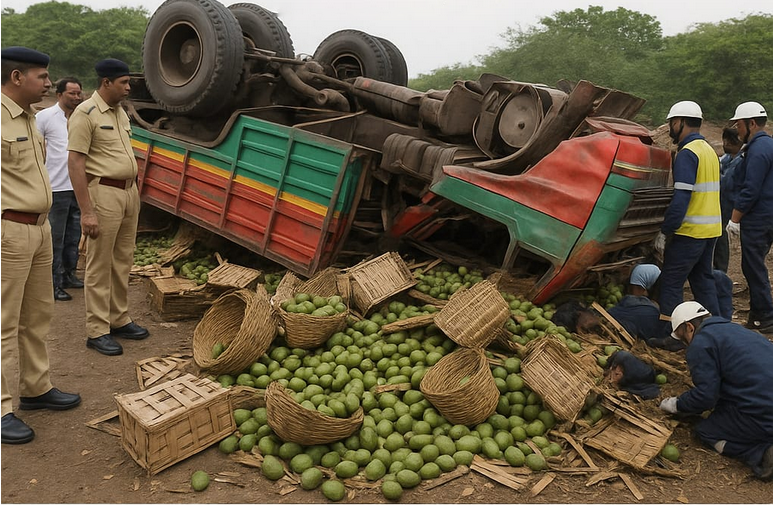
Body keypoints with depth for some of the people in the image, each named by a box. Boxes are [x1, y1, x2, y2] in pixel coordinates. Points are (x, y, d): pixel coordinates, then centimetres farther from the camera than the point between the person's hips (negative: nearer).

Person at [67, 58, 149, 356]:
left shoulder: (120, 112, 14)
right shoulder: (86, 114, -11)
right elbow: (75, 163, -16)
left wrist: (133, 192, 17)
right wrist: (86, 211, -20)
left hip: (129, 191, 8)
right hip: (103, 193, -8)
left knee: (123, 262, 14)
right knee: (100, 265, -1)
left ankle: (119, 320, 25)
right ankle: (97, 331, 8)